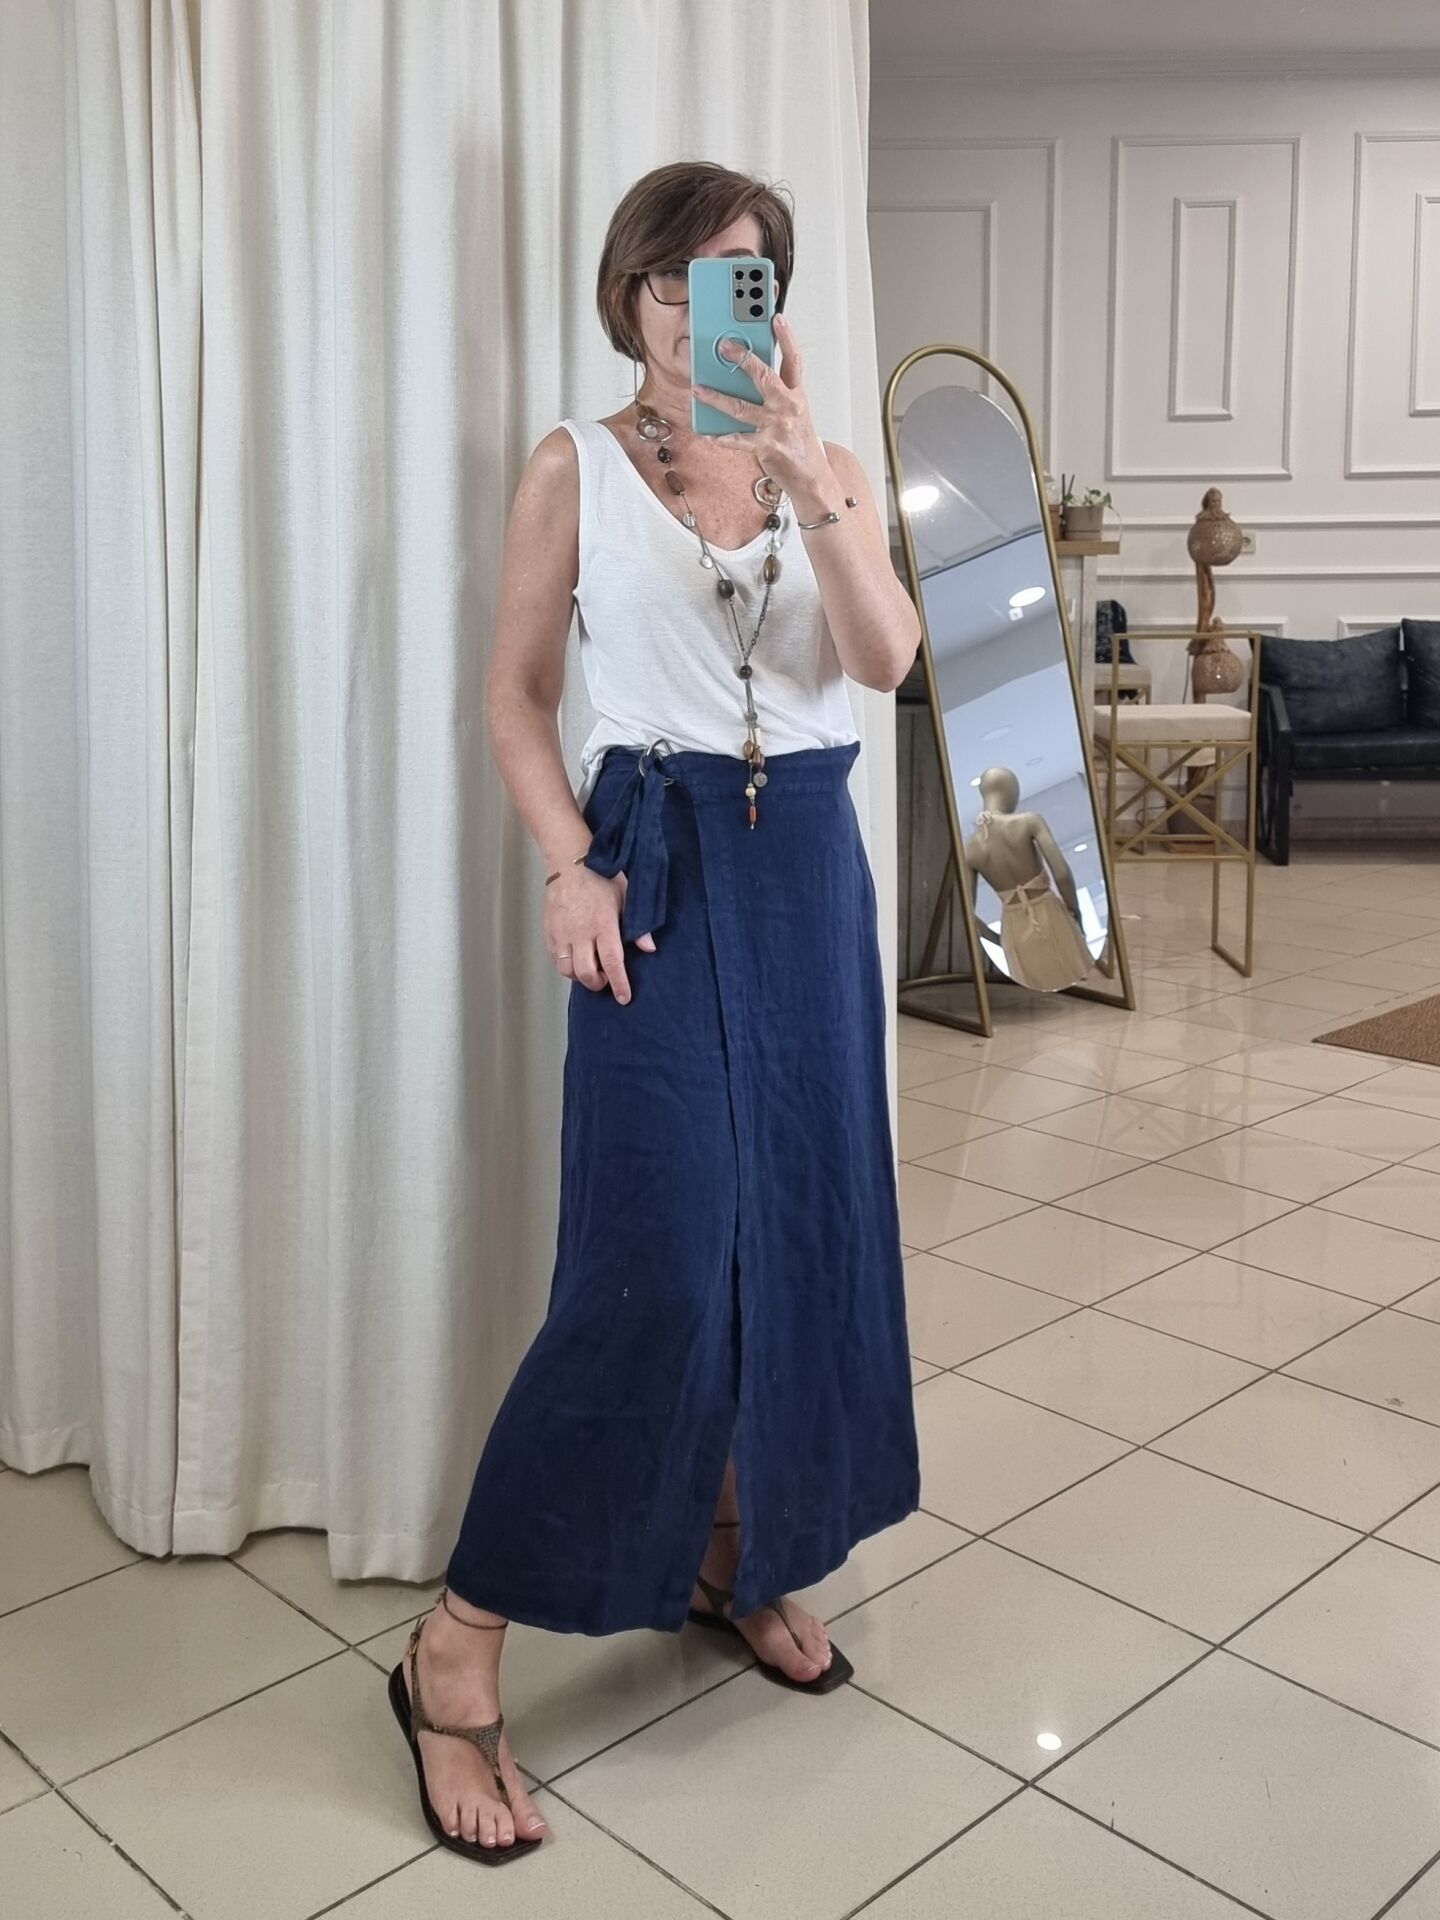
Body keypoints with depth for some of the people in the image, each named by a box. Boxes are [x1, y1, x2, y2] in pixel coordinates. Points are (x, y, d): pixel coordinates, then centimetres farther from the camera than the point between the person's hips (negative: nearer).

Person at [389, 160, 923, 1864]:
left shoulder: (827, 469, 9)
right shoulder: (577, 467, 1)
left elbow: (887, 659, -7)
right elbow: (517, 692, 2)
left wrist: (810, 483, -20)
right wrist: (568, 865, -12)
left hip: (807, 859, 5)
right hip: (659, 864, -5)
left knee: (802, 1220, 9)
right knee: (654, 1264, -11)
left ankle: (735, 1557, 31)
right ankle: (456, 1652, 1)